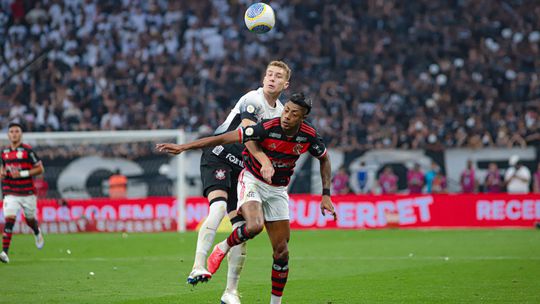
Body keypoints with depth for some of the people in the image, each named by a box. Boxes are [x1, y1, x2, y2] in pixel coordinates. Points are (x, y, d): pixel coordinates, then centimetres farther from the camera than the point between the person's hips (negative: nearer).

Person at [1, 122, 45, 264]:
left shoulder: (27, 150, -7)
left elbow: (40, 169, -6)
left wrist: (22, 174, -16)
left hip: (28, 192, -2)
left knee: (30, 220, 13)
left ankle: (37, 233, 51)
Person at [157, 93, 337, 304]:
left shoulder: (309, 135, -13)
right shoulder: (267, 128, -26)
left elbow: (324, 159, 9)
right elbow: (224, 138, -23)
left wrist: (326, 195, 1)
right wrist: (183, 147, -25)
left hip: (278, 190, 4)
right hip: (252, 181, -4)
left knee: (281, 251, 0)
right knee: (254, 225, -34)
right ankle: (222, 248, -4)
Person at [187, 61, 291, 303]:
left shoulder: (281, 112, 12)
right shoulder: (253, 100, -14)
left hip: (241, 169, 7)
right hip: (217, 159, -7)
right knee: (219, 206, -32)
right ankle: (198, 267, -41)